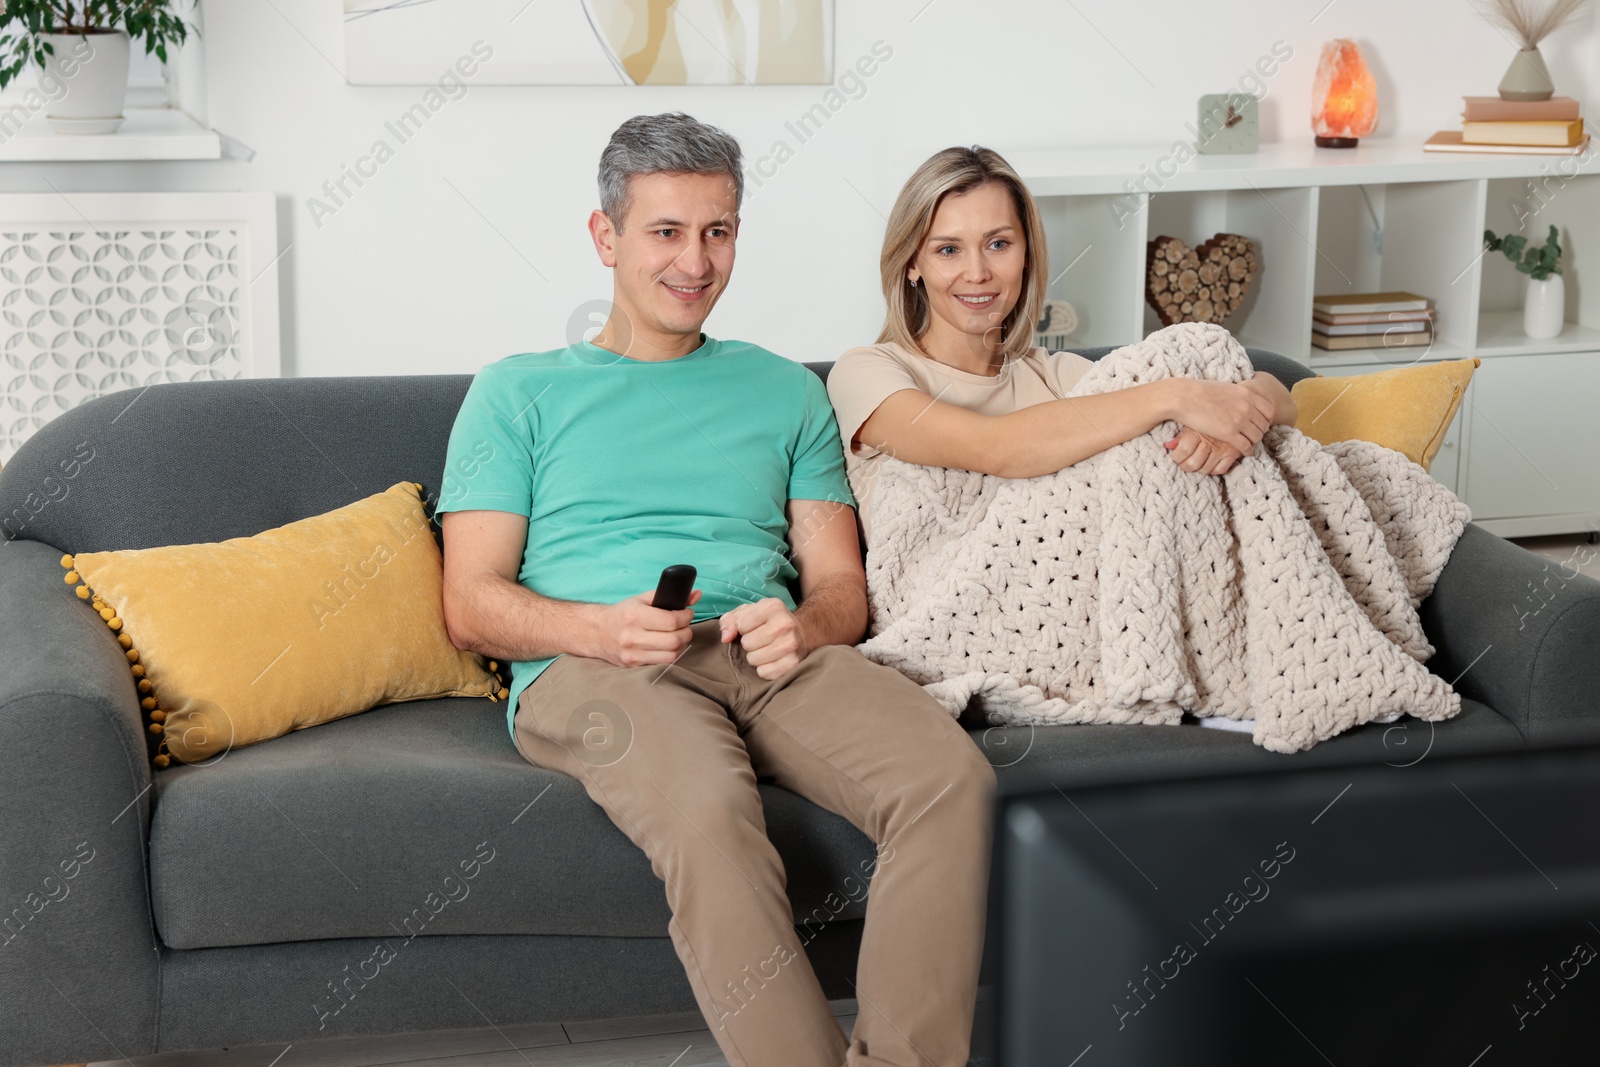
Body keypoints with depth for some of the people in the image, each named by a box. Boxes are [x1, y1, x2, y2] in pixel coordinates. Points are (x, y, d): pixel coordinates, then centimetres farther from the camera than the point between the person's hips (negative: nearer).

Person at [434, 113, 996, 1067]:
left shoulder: (785, 391, 27)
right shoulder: (519, 394, 18)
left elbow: (843, 586, 19)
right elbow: (472, 604, 8)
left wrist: (800, 625, -7)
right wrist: (602, 628, -13)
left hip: (774, 657, 3)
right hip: (589, 669, -3)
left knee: (953, 777, -30)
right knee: (707, 809, -40)